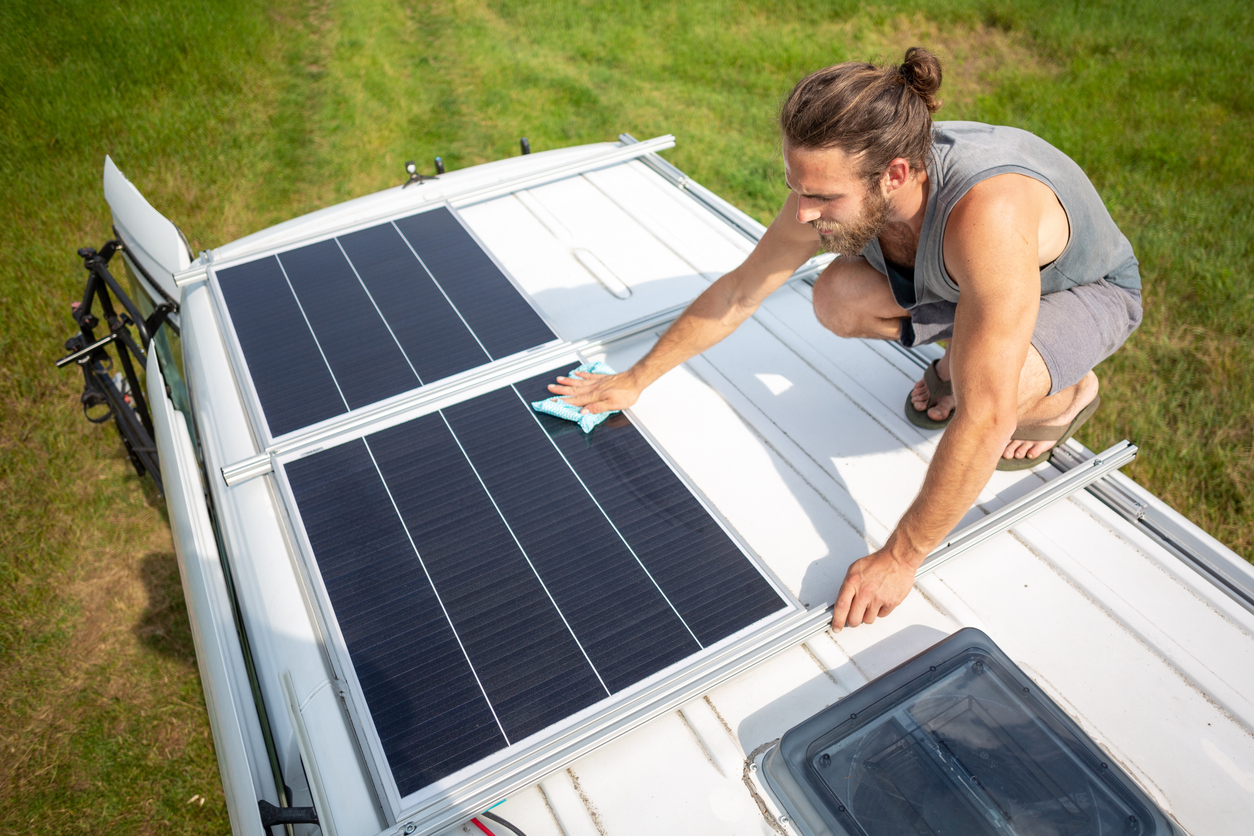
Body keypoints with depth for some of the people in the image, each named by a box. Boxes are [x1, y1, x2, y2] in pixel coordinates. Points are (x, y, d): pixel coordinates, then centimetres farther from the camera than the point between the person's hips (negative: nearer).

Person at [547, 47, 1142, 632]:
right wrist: (635, 380, -5)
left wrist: (899, 558, -38)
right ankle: (964, 354, 9)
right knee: (839, 299, -19)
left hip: (1089, 290, -5)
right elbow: (739, 290, -12)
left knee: (992, 388, -37)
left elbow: (985, 419, -45)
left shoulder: (987, 215, -46)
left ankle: (1068, 394, 1)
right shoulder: (837, 184, -25)